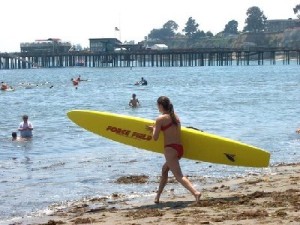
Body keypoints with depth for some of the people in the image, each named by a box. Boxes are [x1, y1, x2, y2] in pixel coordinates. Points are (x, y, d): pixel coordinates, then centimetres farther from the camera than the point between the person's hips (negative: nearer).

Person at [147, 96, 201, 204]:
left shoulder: (160, 119, -6)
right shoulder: (175, 116, 15)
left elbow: (155, 137, -7)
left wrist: (154, 128, 12)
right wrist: (156, 128, 22)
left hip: (170, 149, -8)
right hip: (180, 148, 8)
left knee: (179, 176, -14)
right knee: (164, 169, 27)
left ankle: (195, 192, -34)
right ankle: (157, 197, 33)